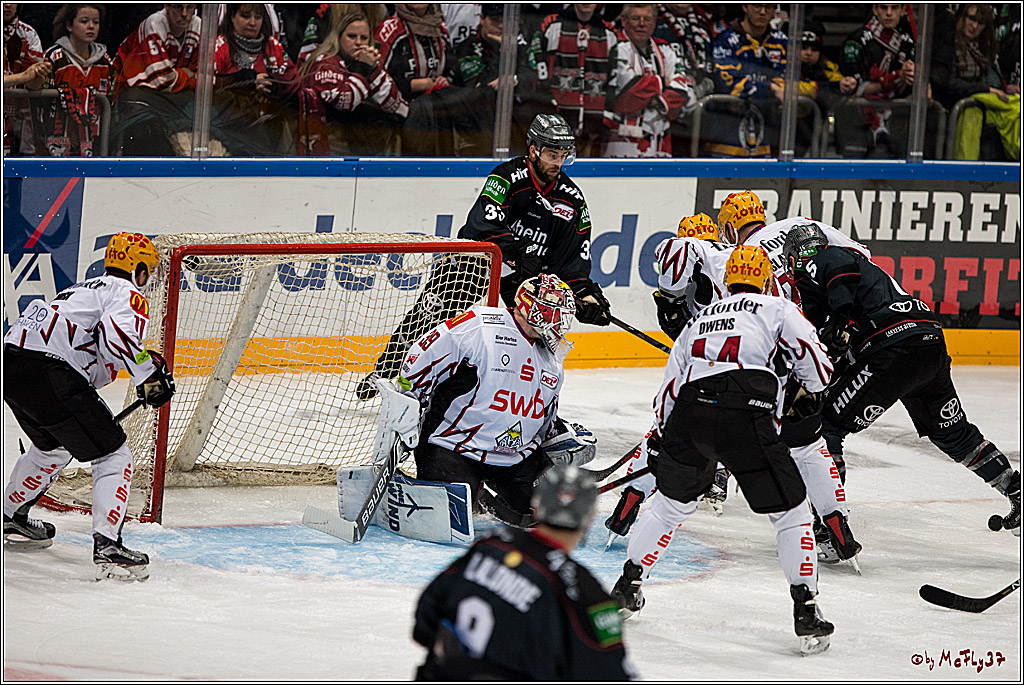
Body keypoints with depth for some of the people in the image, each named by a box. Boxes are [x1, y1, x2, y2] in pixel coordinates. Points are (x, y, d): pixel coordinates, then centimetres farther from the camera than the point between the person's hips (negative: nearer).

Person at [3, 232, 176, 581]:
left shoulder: (83, 289, 31)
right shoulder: (127, 294, 3)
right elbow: (117, 332, -19)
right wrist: (148, 375, -11)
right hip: (49, 373, -9)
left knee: (53, 447, 34)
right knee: (114, 455, -3)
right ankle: (107, 547, -15)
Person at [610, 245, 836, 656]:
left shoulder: (699, 320, 31)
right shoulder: (777, 308, 16)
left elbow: (669, 389, 28)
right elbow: (816, 365, 7)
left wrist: (659, 439, 40)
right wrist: (813, 389, 29)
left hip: (689, 412, 5)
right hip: (745, 415, -5)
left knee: (672, 500, 28)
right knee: (790, 511, 6)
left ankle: (628, 583, 32)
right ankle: (806, 612, -1)